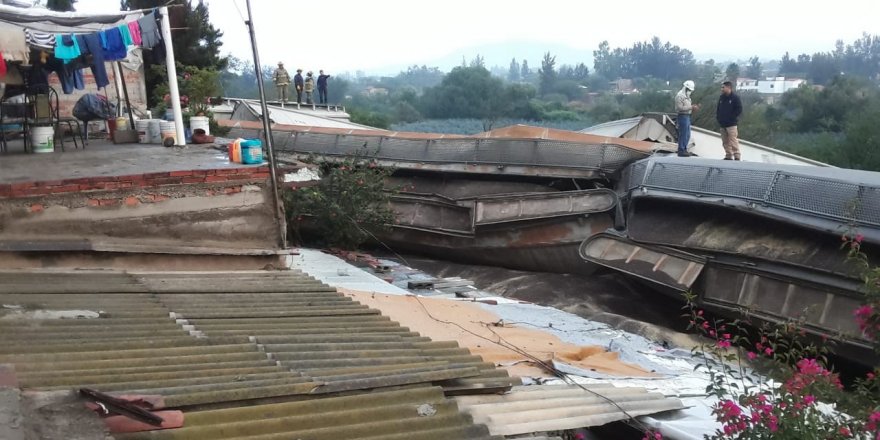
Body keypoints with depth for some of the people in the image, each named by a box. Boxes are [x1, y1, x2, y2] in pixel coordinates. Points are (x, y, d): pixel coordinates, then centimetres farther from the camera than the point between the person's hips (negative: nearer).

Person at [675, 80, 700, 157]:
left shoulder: (686, 96, 18)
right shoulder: (680, 95, -14)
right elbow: (680, 108, -21)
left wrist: (693, 106, 5)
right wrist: (691, 107, -22)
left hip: (687, 116, 10)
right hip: (682, 116, -10)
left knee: (687, 135, 14)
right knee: (683, 135, -6)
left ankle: (684, 150, 23)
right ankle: (681, 151, 0)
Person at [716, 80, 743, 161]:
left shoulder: (735, 97, -7)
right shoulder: (721, 98, 13)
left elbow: (739, 109, -10)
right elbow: (718, 108, 22)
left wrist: (732, 117, -13)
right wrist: (718, 116, 9)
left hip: (731, 124, -7)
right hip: (722, 124, 7)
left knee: (733, 141, -10)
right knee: (725, 142, 10)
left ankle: (737, 157, -6)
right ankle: (728, 156, 18)